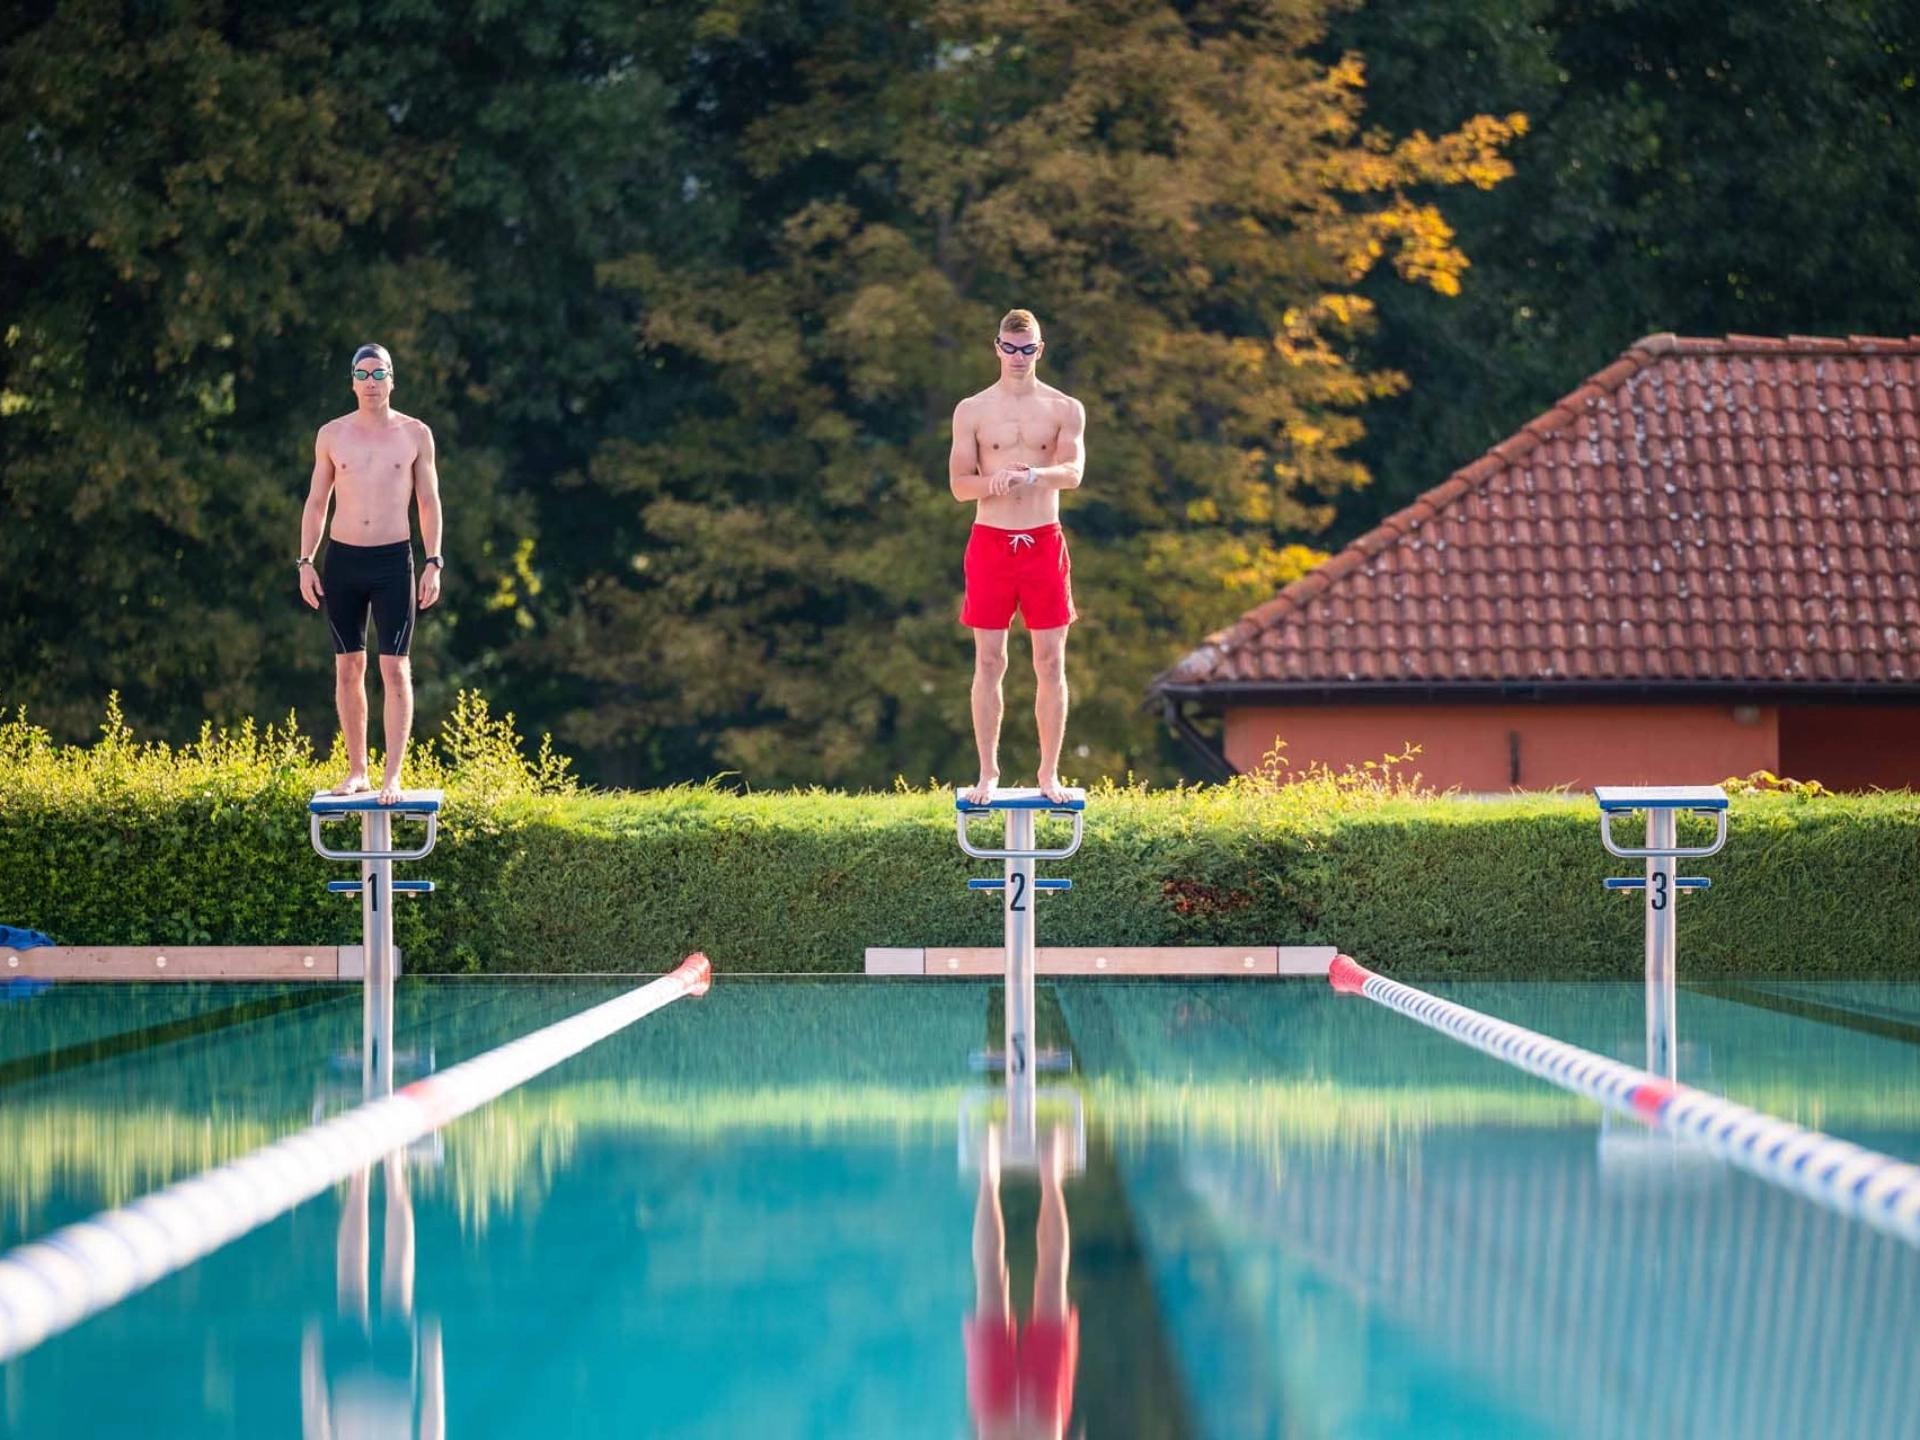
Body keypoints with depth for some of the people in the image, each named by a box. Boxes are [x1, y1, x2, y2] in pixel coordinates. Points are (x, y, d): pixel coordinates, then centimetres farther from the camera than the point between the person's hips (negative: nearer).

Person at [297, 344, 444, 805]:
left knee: (395, 670, -8)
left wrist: (433, 563, -4)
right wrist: (305, 563, 3)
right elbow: (316, 503, 10)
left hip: (393, 560, -2)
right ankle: (356, 770, 13)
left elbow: (429, 503, 5)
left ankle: (392, 777, -9)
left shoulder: (415, 434, 2)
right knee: (348, 668, 5)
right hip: (342, 559, 2)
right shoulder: (331, 435, 6)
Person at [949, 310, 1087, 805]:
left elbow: (1072, 472, -11)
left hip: (1044, 541, 0)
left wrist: (1030, 474, -31)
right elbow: (958, 485, 1)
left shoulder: (1065, 409, 4)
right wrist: (994, 481, -20)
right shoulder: (972, 411, 5)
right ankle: (988, 773, 7)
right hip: (990, 541, 0)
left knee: (1051, 662, 0)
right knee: (989, 661, 0)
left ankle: (1049, 773, 7)